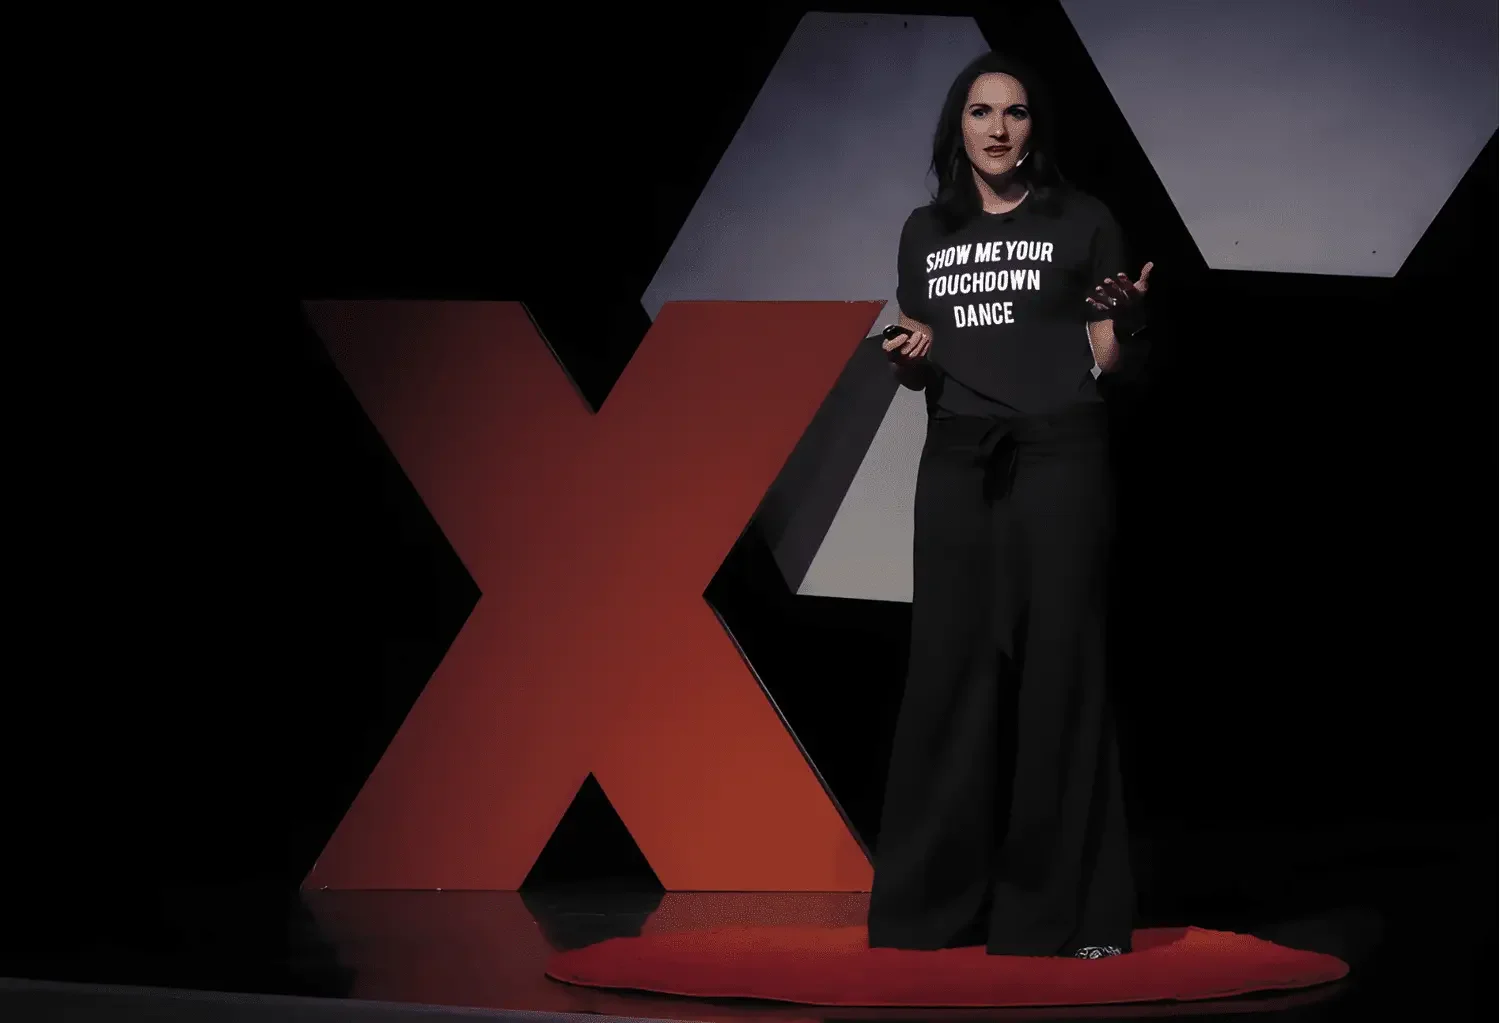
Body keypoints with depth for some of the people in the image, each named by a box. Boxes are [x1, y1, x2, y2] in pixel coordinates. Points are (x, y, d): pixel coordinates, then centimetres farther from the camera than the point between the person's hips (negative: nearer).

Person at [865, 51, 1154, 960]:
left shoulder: (1083, 223, 3)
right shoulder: (927, 233, 14)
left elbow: (1105, 360, 1)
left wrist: (1124, 317, -20)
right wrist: (913, 358, -4)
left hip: (1061, 458, -3)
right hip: (960, 463, 3)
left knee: (1057, 666, -5)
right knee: (953, 667, 1)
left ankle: (1065, 907, -2)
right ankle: (940, 898, 7)